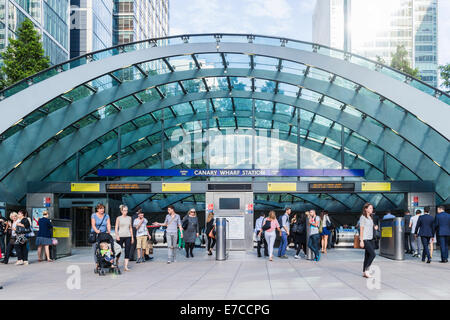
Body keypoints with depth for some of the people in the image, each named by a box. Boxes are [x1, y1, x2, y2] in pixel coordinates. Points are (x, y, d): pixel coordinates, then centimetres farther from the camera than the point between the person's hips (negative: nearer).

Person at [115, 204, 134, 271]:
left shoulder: (129, 218, 11)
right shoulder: (118, 218, 1)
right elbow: (116, 228, -3)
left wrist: (132, 237, 12)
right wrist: (117, 235, -18)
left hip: (128, 236, 3)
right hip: (120, 236, -3)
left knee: (127, 252, -3)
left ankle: (126, 266, -3)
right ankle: (117, 264, 23)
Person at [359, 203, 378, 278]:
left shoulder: (370, 218, 16)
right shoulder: (363, 217, -8)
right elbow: (361, 229, -11)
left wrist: (375, 228, 2)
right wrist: (361, 241, -15)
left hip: (370, 239, 8)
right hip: (365, 239, -8)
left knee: (367, 256, 6)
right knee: (372, 254, -15)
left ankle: (364, 272, 11)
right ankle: (366, 270, -7)